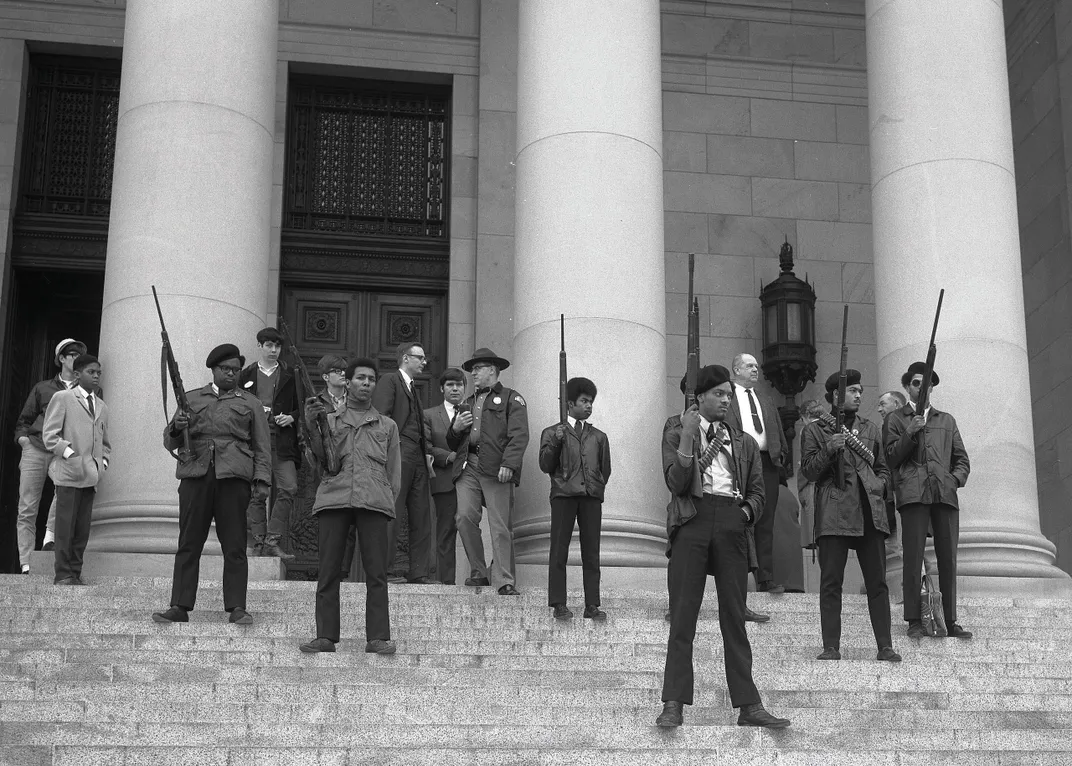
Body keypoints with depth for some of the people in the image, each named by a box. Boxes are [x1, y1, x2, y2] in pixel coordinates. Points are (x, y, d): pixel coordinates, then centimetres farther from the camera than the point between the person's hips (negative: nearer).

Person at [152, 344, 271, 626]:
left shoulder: (250, 404, 18)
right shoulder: (192, 399, 20)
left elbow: (262, 447, 12)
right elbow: (169, 442, 19)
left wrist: (262, 480, -1)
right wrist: (177, 428, -4)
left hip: (234, 476, -1)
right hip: (195, 475, 1)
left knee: (234, 546, -3)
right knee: (189, 544, -1)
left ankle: (236, 608, -1)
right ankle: (180, 607, 1)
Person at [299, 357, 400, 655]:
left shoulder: (387, 426, 23)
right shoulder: (329, 419, 21)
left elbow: (394, 472, 20)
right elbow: (319, 458, 8)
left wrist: (389, 501, 6)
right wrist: (312, 426, -7)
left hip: (374, 501, 0)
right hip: (333, 496, 0)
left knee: (376, 572, -7)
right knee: (329, 571, -4)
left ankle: (378, 638, -7)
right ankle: (326, 636, -1)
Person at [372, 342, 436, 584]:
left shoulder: (413, 388, 27)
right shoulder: (389, 380, 1)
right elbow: (381, 416, -10)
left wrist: (427, 452, 12)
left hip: (418, 458, 9)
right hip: (399, 454, -9)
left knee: (421, 516, 5)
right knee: (393, 513, -10)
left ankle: (419, 572, 7)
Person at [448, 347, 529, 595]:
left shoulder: (511, 399, 10)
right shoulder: (468, 403, 29)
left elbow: (519, 435, -5)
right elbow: (452, 444, 33)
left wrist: (509, 464, -19)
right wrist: (455, 429, 10)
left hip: (496, 468, -5)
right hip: (468, 466, 5)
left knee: (501, 527, -9)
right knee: (465, 517, -10)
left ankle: (504, 582, -7)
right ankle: (479, 572, 3)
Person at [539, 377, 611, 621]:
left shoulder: (599, 436, 19)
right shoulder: (552, 432, 10)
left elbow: (605, 469, 22)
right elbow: (545, 466, 3)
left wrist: (598, 487, 10)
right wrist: (556, 442, -9)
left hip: (592, 497, 3)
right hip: (563, 495, -2)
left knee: (591, 552, 0)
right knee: (559, 551, -3)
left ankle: (592, 605, 3)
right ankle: (559, 605, 1)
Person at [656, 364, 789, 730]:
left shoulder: (744, 443, 20)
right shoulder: (676, 436, 10)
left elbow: (757, 490, 19)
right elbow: (676, 483, -5)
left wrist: (746, 512, -1)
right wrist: (687, 438, -12)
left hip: (731, 525, 3)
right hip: (692, 521, -3)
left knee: (734, 616, 3)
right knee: (683, 614, -5)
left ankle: (748, 705, 4)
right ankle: (674, 704, -4)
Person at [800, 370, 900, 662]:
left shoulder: (871, 429, 21)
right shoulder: (815, 430, 10)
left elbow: (883, 468, 26)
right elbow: (809, 470, 3)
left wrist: (878, 486, 5)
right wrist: (829, 450, -13)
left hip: (870, 511, 3)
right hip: (834, 512, -3)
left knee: (877, 582, 1)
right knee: (831, 582, -4)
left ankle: (885, 646, 3)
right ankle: (831, 647, 0)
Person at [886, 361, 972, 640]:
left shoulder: (946, 420, 25)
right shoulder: (896, 419, 17)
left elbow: (962, 460, 23)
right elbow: (891, 458, 7)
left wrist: (955, 479, 3)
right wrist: (910, 434, -6)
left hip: (945, 493, 3)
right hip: (913, 493, -3)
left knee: (948, 559, -2)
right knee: (913, 557, -10)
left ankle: (950, 622, 1)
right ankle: (914, 622, -8)